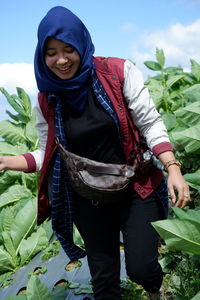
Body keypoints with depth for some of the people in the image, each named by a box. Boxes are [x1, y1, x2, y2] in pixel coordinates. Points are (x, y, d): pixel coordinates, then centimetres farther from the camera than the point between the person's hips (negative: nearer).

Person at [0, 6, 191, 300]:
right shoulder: (47, 99, -3)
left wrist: (173, 168, -19)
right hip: (88, 199, 2)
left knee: (140, 268, -6)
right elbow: (49, 153, 5)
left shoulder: (119, 72, -11)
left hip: (136, 187, -2)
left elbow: (150, 124, -8)